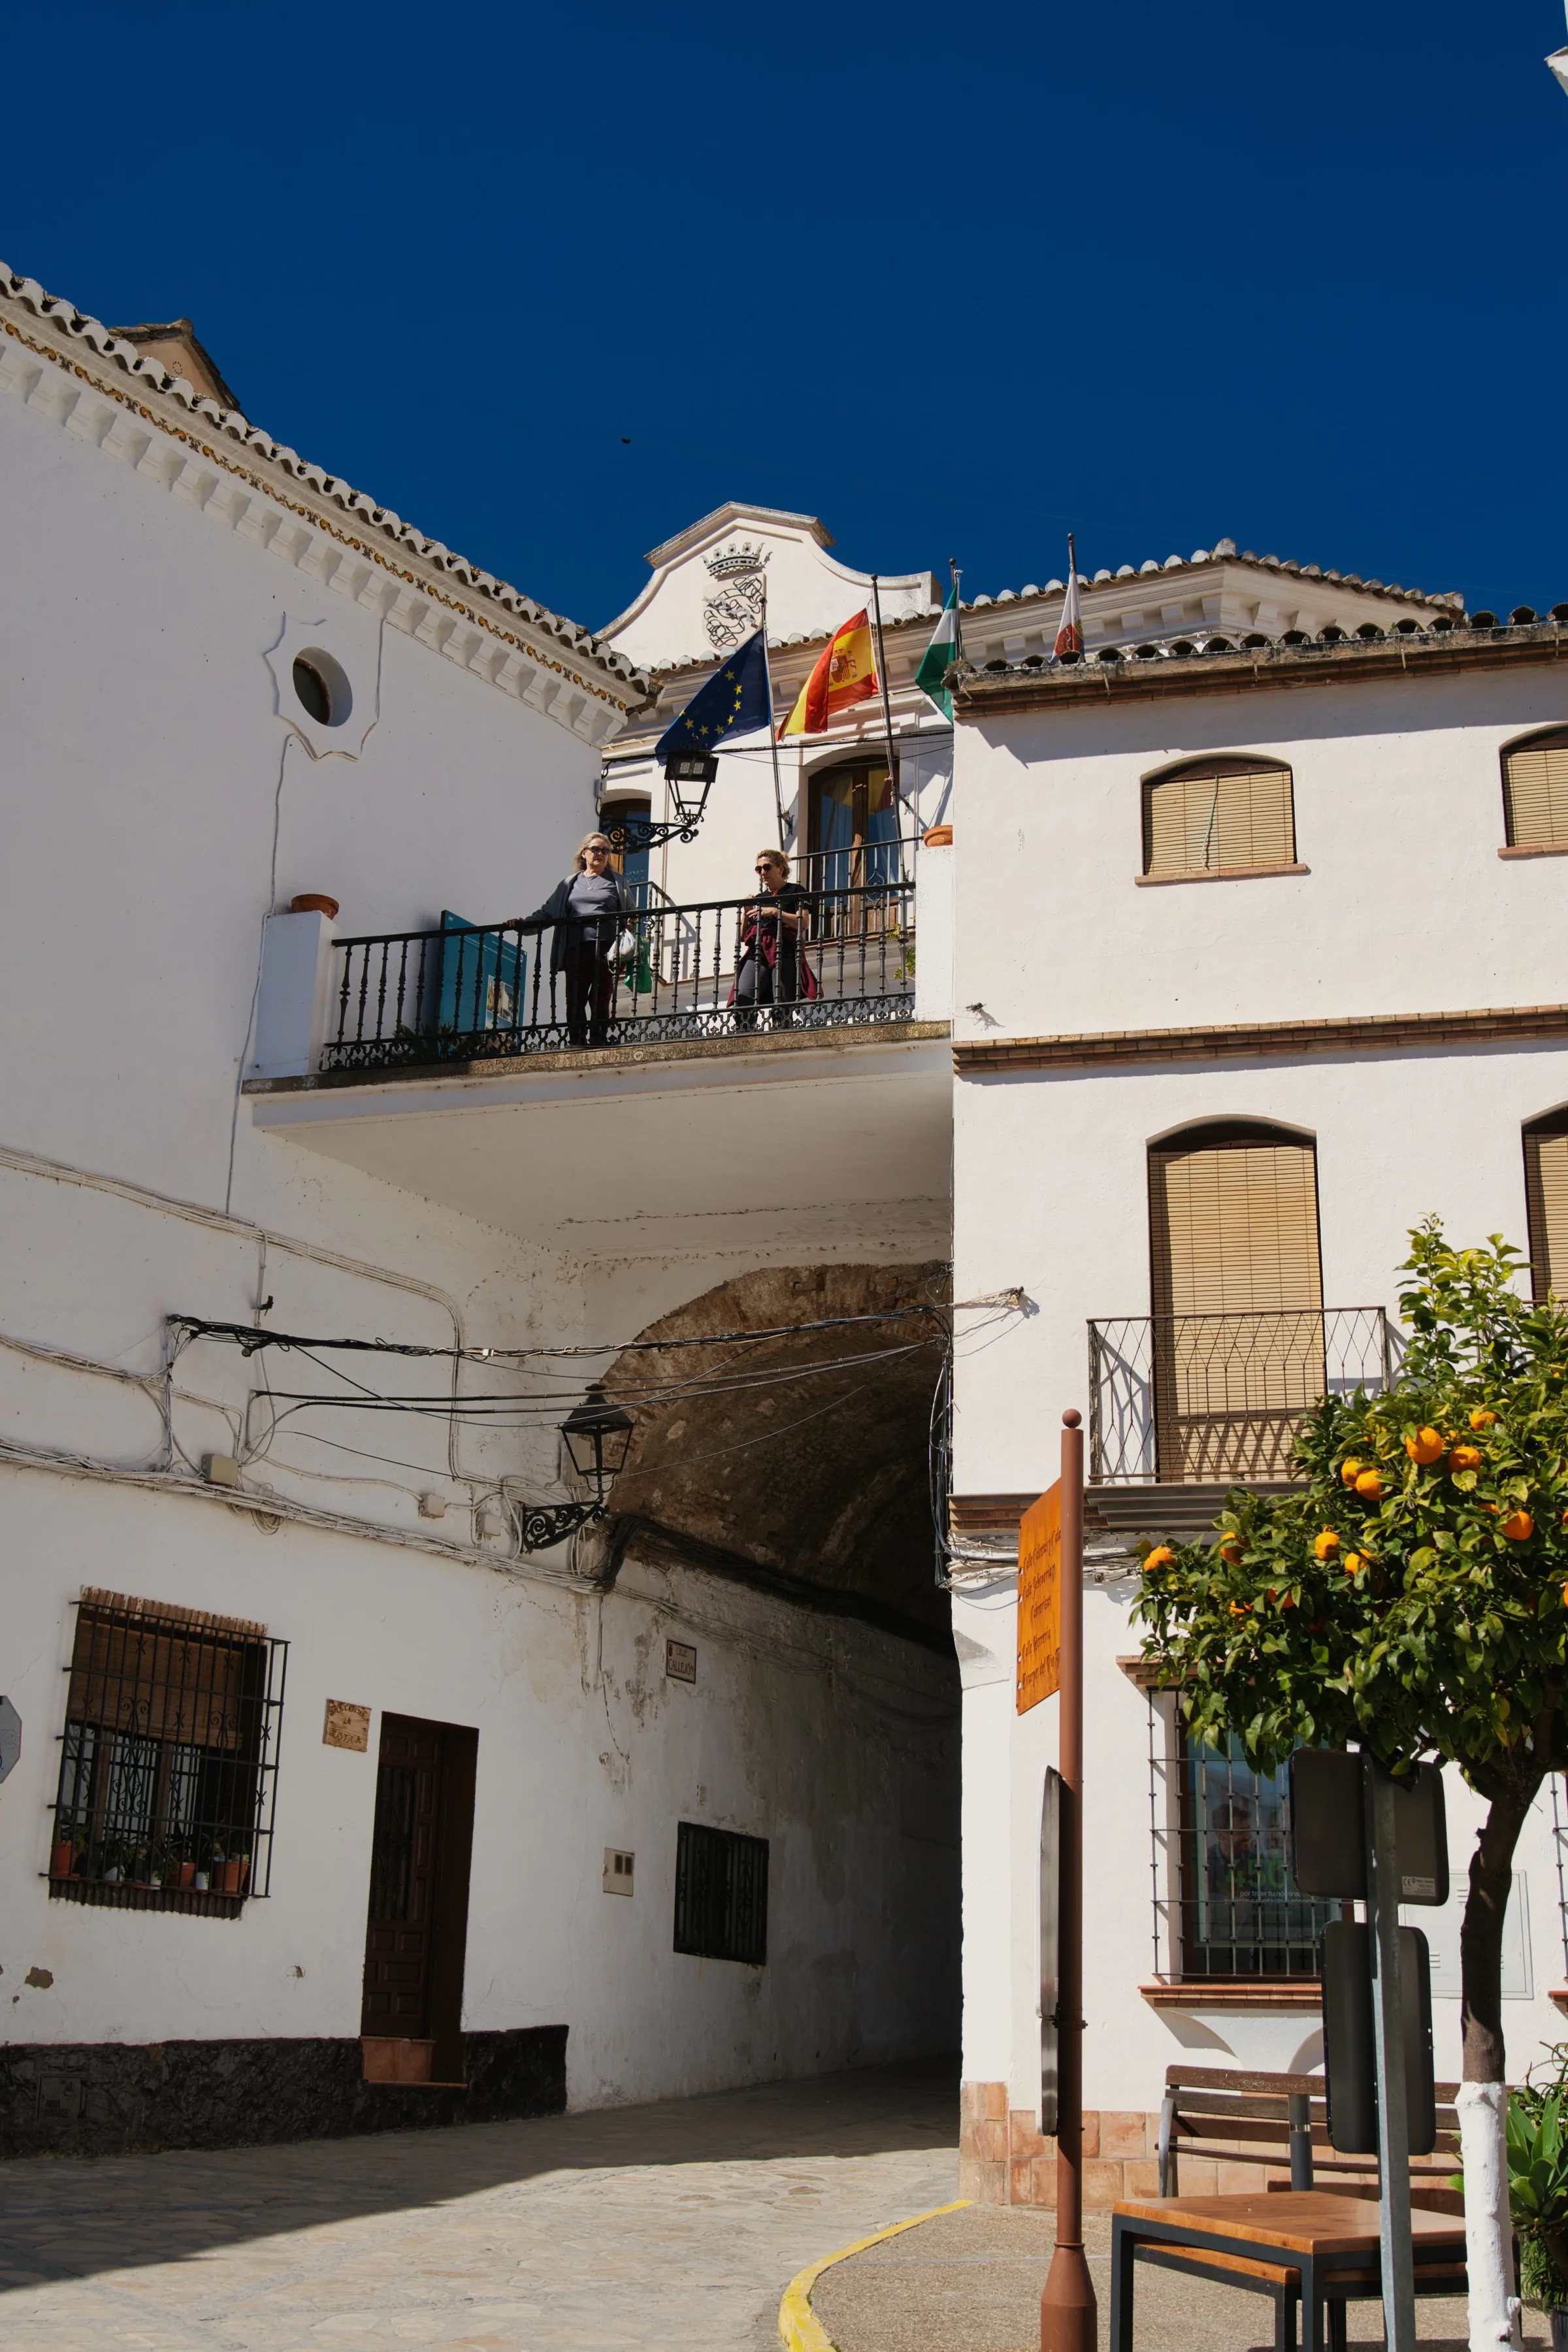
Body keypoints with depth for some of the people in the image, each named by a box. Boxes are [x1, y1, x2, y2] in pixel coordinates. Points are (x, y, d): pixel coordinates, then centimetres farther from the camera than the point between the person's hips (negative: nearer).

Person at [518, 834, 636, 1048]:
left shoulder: (618, 882, 17)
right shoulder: (570, 884, 22)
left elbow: (632, 915, 14)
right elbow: (548, 912, 20)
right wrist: (524, 924, 6)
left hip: (606, 950, -2)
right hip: (576, 950, 2)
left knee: (600, 1001, -7)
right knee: (575, 1000, -3)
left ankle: (598, 1043, -6)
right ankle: (576, 1044, 0)